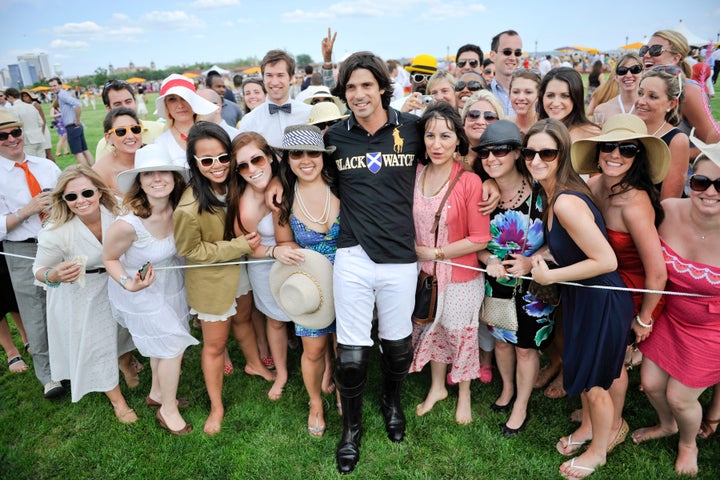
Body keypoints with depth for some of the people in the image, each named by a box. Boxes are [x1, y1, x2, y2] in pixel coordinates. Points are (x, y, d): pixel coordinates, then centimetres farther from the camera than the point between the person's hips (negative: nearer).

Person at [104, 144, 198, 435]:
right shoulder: (127, 224, -34)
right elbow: (109, 259, -17)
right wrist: (128, 283, -30)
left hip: (171, 284, 6)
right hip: (141, 293, -6)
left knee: (162, 342, 23)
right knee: (172, 347, 3)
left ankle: (157, 393, 49)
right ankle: (167, 409, 29)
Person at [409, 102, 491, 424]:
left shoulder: (469, 182, -19)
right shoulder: (415, 174, -5)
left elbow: (480, 239, -18)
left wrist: (435, 252, -17)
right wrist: (414, 251, -7)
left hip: (461, 276, -4)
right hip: (425, 273, 4)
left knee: (461, 334, 15)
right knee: (432, 330, 21)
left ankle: (464, 394, 42)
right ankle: (437, 387, 46)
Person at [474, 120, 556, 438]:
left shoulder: (539, 192, -19)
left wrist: (531, 261, -25)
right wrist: (490, 260, -18)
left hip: (533, 284, -3)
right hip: (496, 282, 3)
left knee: (526, 346, 12)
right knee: (501, 338, 21)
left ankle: (521, 407, 34)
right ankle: (507, 389, 49)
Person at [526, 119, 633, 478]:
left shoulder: (566, 202, -30)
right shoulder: (550, 194, -1)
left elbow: (606, 260, -29)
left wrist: (551, 276, -20)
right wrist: (536, 259, 1)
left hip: (602, 302, -9)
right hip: (581, 297, 9)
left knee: (594, 381, 13)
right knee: (580, 368, 27)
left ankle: (598, 451, 40)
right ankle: (589, 426, 54)